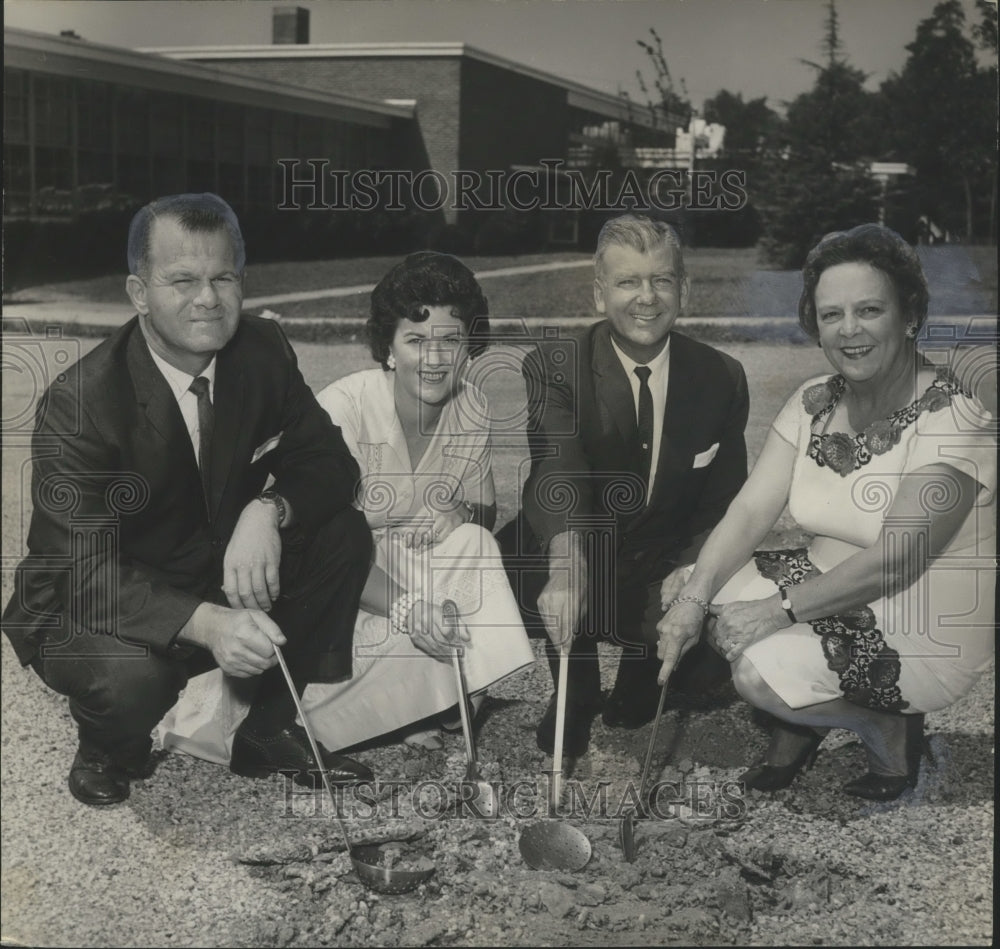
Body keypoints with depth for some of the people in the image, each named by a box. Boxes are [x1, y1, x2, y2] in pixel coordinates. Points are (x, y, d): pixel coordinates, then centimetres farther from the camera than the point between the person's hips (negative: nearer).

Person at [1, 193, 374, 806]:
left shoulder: (262, 353, -9)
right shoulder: (77, 404, -26)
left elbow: (329, 461, -5)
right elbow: (86, 570, -31)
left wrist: (269, 510, -30)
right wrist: (207, 623, -49)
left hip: (222, 576, 5)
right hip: (91, 613, -5)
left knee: (344, 536, -15)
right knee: (129, 677, -37)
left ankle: (271, 731, 0)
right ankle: (110, 750, 3)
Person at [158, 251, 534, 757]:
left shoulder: (473, 406, -6)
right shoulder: (344, 407, -23)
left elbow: (481, 517, 0)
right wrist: (404, 607, -41)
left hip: (420, 572, 6)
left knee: (473, 546, -24)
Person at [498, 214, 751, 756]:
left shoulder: (721, 379, -4)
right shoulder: (554, 368, -14)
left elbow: (724, 505, 2)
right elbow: (560, 472, -32)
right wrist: (566, 569, -52)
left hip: (666, 573, 2)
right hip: (575, 556, -2)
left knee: (709, 663, -21)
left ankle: (641, 671, 17)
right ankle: (576, 697, 0)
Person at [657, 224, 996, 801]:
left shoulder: (953, 422, -20)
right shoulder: (813, 403, 0)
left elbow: (893, 559, -25)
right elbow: (751, 510, -7)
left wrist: (779, 609, -27)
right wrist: (694, 600, -22)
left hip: (926, 634, -7)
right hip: (828, 590, 7)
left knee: (762, 667, -26)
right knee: (682, 587, -10)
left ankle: (889, 728, 2)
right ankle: (799, 721, 10)